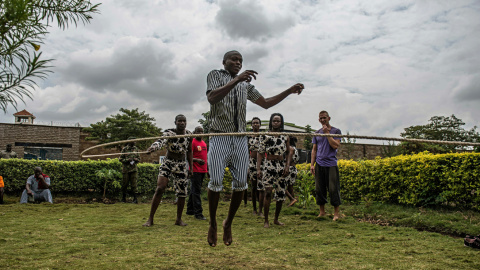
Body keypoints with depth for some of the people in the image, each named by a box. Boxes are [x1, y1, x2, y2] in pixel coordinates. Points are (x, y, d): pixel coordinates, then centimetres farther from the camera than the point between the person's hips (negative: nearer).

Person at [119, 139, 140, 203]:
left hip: (134, 169, 1)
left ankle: (135, 198, -6)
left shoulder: (136, 149, 9)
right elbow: (120, 159, 1)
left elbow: (138, 158, 16)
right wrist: (127, 160, -15)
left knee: (134, 184, -5)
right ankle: (123, 198, 21)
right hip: (126, 169, -1)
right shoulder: (124, 149, -1)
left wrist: (136, 159, -6)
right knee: (125, 184, 5)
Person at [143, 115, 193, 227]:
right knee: (160, 188, -15)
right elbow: (161, 141, -34)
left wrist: (191, 167, 10)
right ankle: (150, 219, -4)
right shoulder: (169, 133, -12)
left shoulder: (189, 135, 1)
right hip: (168, 163, -3)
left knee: (182, 193, 1)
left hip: (182, 165, 3)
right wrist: (153, 147, -55)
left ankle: (179, 219, 19)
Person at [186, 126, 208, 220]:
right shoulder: (192, 142, -8)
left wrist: (207, 169, 22)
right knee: (196, 191, -6)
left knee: (194, 191, 15)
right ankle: (198, 213, -5)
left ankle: (190, 210, 24)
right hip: (195, 170, -8)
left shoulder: (204, 143, 17)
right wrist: (197, 160, -29)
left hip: (203, 170, 8)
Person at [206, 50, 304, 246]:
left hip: (240, 139, 4)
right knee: (216, 181, -10)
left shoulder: (246, 85, 19)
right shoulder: (215, 75, 6)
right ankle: (213, 224, 11)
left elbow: (265, 103, 24)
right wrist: (236, 80, -26)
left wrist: (290, 91, 14)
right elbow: (211, 98, -14)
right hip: (219, 136, -4)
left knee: (240, 183, -3)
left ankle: (228, 223, 16)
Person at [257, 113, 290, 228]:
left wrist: (287, 166, -3)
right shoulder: (265, 135, 0)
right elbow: (260, 153, -1)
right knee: (268, 192, -13)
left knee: (281, 194, 4)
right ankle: (266, 220, -3)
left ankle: (276, 219, 20)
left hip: (281, 166, 4)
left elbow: (288, 153, 10)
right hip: (269, 166, -3)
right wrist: (258, 168, -8)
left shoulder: (285, 136, 9)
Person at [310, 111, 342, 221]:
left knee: (334, 189, -4)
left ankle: (336, 213, 6)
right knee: (319, 189, 5)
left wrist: (327, 133, -9)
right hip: (319, 165, 4)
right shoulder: (317, 133, 14)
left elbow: (336, 146, -10)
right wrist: (312, 164, 7)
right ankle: (322, 212, 17)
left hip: (331, 164, -4)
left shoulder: (336, 131, 4)